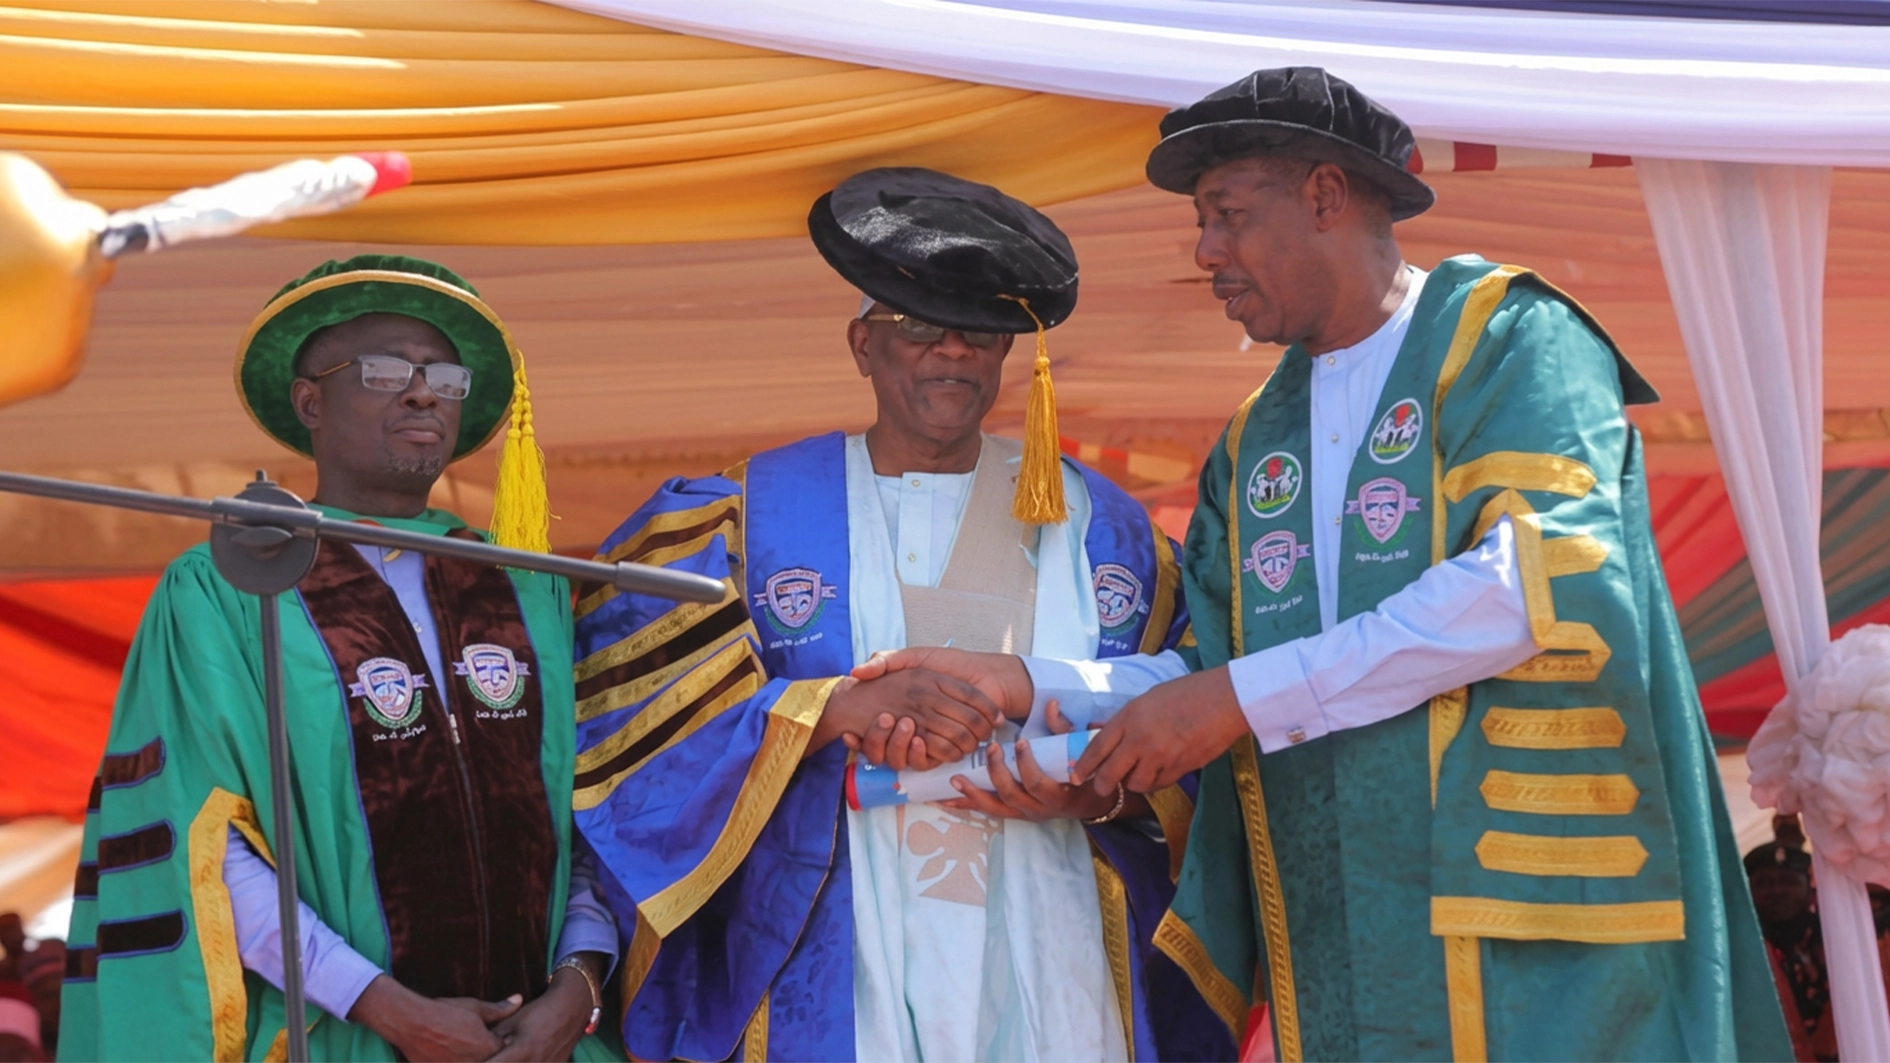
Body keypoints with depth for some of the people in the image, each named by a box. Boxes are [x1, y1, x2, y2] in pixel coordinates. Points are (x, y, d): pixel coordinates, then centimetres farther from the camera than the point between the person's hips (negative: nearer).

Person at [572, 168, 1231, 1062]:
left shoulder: (1097, 525, 11)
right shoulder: (754, 517, 5)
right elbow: (628, 703, -6)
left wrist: (1102, 790, -12)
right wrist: (844, 707, -17)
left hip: (1048, 961, 2)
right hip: (838, 969, -1)